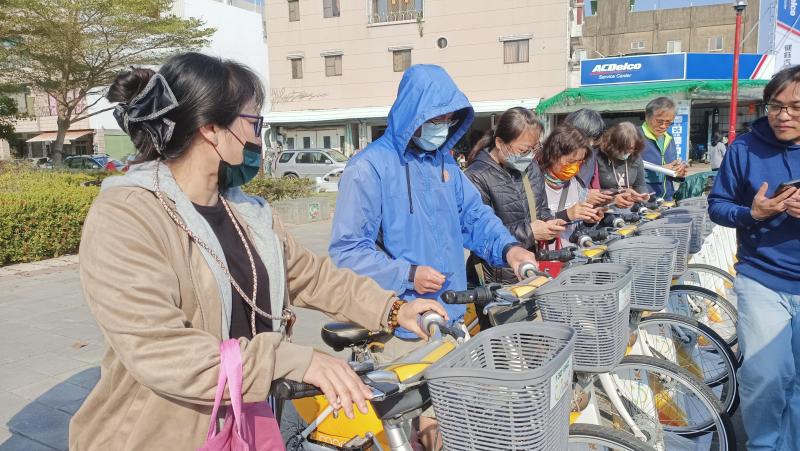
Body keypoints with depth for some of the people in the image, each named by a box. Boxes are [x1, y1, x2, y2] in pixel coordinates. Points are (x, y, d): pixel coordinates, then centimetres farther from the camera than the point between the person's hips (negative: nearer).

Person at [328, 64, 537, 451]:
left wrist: (507, 247, -6)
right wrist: (407, 275, -24)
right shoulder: (369, 167, -14)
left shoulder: (444, 161, 9)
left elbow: (474, 214, 13)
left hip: (450, 317, 7)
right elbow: (347, 251, -16)